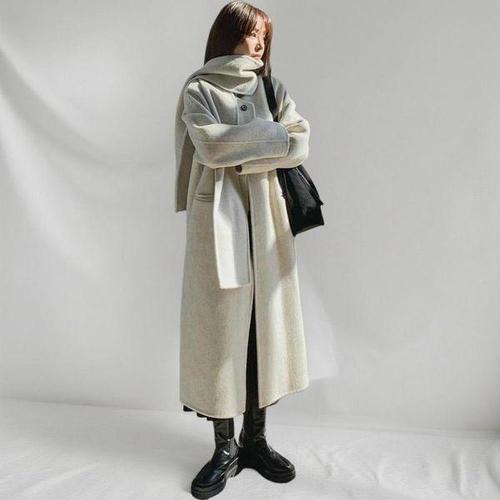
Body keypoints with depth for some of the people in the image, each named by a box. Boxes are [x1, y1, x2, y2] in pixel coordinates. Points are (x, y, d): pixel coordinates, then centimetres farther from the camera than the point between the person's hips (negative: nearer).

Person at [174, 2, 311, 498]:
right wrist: (272, 134, -3)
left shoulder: (272, 88, 17)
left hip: (266, 218, 4)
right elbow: (211, 145, -12)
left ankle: (255, 439, 18)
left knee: (265, 323, 4)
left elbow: (301, 144, 1)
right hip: (218, 218, -3)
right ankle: (225, 448, 12)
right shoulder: (198, 89, 6)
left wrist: (238, 153, -8)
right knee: (221, 327, -1)